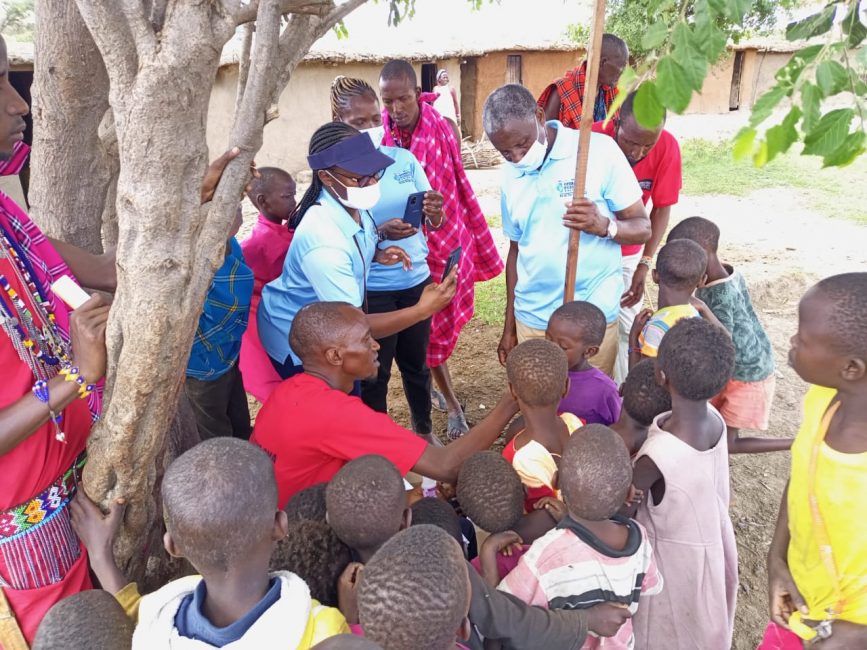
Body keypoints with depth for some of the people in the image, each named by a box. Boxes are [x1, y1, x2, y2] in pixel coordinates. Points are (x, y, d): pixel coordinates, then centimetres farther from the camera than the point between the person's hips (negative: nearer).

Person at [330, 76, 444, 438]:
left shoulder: (404, 159, 0)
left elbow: (434, 222, 3)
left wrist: (435, 213, -21)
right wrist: (379, 234, -28)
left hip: (416, 278, 4)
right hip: (370, 289, -4)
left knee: (416, 361, 19)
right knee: (374, 372, 10)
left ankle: (424, 428, 41)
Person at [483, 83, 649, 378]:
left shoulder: (599, 150, -9)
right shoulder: (511, 175, 5)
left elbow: (642, 227, -7)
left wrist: (605, 226, -29)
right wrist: (509, 326, 15)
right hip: (531, 320, 4)